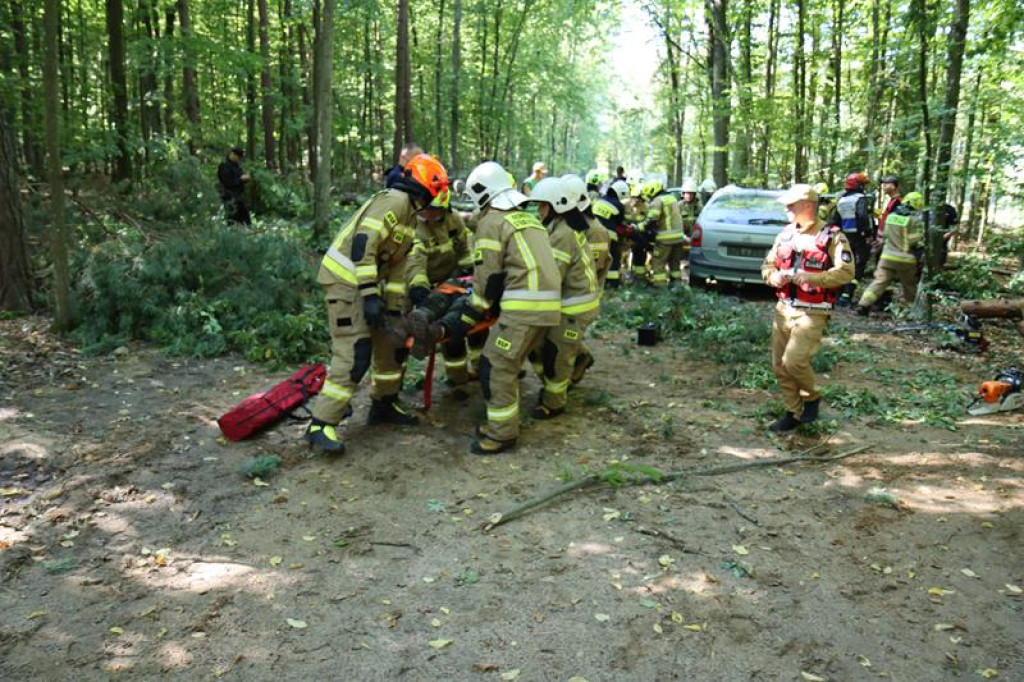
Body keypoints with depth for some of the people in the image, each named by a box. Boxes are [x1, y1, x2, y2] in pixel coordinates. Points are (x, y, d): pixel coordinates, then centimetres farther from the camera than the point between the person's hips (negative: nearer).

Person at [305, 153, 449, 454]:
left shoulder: (409, 212, 17)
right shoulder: (395, 201, -16)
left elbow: (397, 261, 20)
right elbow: (362, 245, -25)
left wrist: (394, 305, 17)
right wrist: (369, 296, -27)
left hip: (367, 281, 10)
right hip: (346, 280, -10)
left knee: (392, 341, 15)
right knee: (354, 355, -14)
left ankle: (384, 404, 30)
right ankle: (321, 426, -9)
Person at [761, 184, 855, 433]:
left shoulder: (832, 236, -9)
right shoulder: (785, 234, 11)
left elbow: (846, 271, -17)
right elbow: (768, 264, 17)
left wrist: (811, 278, -25)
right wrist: (773, 276, -7)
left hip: (812, 313, -6)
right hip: (784, 308, 7)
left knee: (793, 361, -16)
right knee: (779, 365, 8)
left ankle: (811, 398, 13)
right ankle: (793, 412, 24)